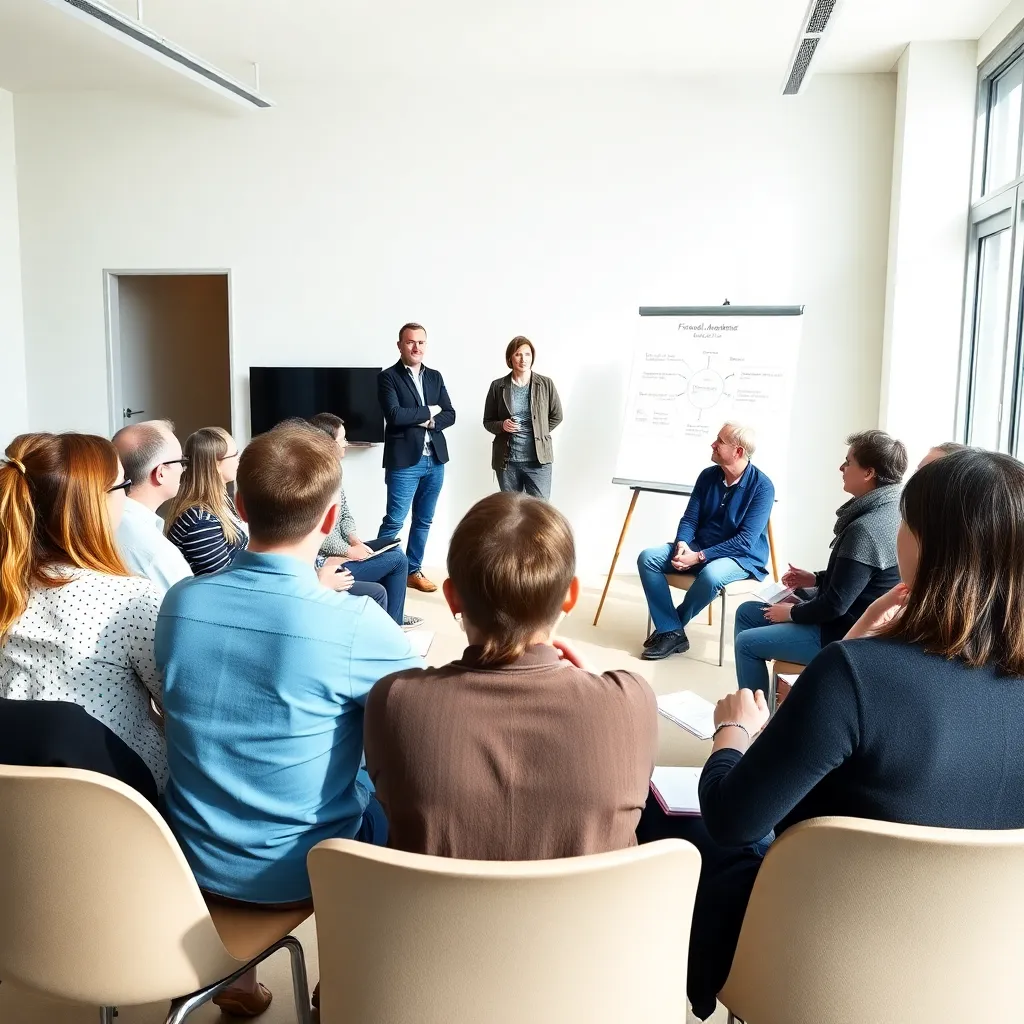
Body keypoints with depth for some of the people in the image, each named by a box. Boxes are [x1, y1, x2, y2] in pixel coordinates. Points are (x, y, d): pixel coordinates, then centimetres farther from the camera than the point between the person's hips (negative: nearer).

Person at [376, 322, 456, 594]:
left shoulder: (435, 377, 13)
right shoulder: (388, 377, -4)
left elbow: (449, 415, 9)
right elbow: (394, 415, -18)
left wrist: (429, 422, -10)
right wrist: (428, 411, -7)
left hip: (435, 460, 6)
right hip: (404, 461, -6)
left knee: (424, 521, 12)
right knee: (394, 521, -5)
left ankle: (414, 571, 24)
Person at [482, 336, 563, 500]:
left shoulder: (546, 384, 1)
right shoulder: (497, 386, 1)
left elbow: (556, 416, 12)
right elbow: (488, 422, 7)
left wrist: (539, 432, 3)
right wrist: (502, 425, -13)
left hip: (539, 459, -1)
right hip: (507, 460, 1)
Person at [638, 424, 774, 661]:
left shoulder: (761, 486, -16)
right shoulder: (708, 476, 1)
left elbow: (745, 541, -22)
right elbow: (689, 518, 3)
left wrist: (700, 556, -27)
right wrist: (682, 544, -20)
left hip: (742, 558, -6)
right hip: (699, 548, 6)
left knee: (711, 575, -39)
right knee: (648, 558, -15)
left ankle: (669, 626, -11)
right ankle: (672, 632, -17)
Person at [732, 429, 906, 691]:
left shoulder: (866, 529, -29)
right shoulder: (887, 511, 4)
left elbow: (836, 605, -26)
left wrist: (792, 613, -10)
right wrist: (816, 579, 11)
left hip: (848, 636, -11)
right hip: (857, 623, 11)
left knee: (747, 643, -6)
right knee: (747, 612, 15)